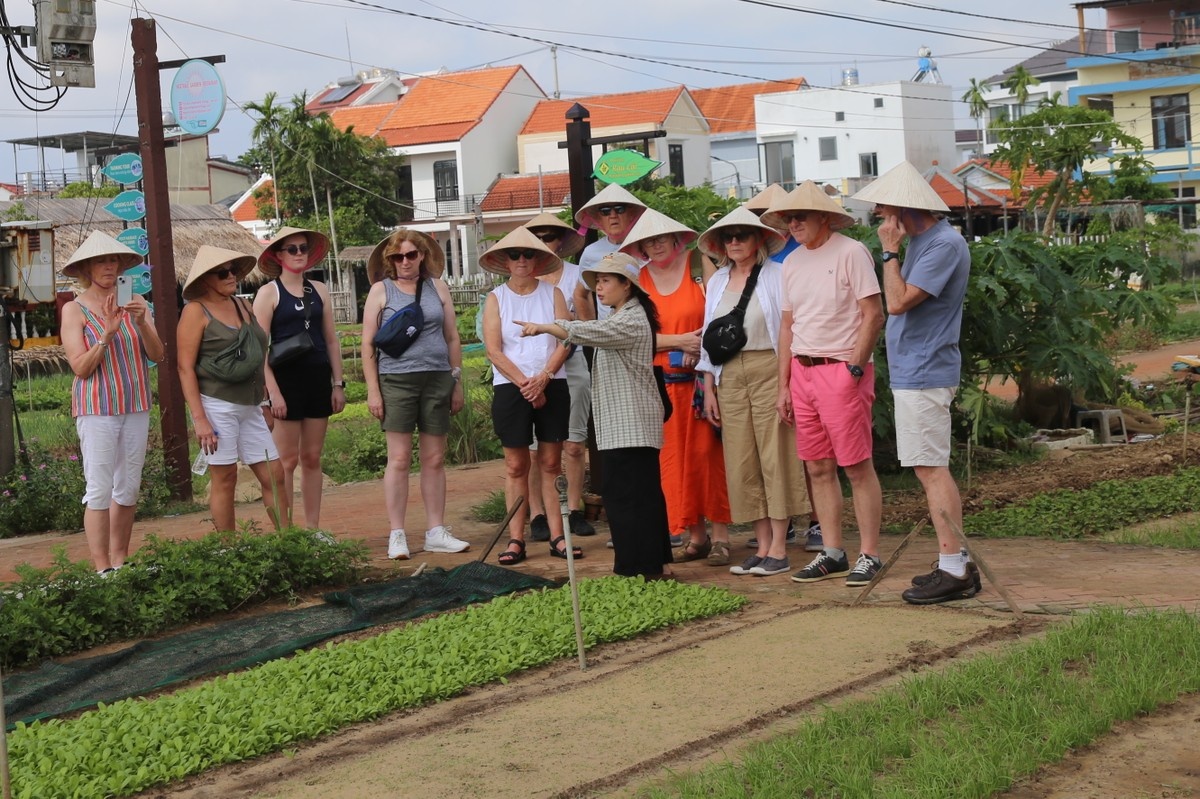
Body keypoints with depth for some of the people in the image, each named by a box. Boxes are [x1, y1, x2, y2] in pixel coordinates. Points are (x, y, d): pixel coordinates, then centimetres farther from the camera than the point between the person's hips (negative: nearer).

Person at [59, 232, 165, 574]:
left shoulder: (135, 301, 6)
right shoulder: (74, 310, -3)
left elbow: (157, 355, 1)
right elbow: (80, 367, -10)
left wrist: (142, 323, -15)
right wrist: (108, 333, -20)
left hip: (136, 407, 4)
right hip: (97, 409, -4)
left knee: (129, 489, 9)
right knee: (99, 491, -6)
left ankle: (120, 561, 18)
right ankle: (102, 569, -4)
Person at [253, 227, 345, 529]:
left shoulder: (319, 290, 11)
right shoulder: (268, 293, -3)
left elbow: (331, 339, 14)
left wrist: (338, 383, 8)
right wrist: (273, 391, -15)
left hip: (318, 379, 5)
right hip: (286, 379, -5)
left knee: (312, 458, 8)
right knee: (287, 460, -4)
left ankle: (312, 527, 14)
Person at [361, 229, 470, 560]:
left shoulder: (437, 287, 11)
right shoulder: (381, 290, 3)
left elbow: (452, 338, 15)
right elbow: (368, 344, 1)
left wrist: (458, 382, 11)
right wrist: (372, 391, -5)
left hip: (438, 379, 3)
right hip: (396, 380, -3)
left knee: (435, 459, 6)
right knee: (399, 459, -3)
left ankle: (436, 532, 12)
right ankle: (397, 535, 1)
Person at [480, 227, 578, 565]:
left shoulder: (553, 294, 7)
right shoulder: (496, 299, 5)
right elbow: (493, 349, -3)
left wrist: (543, 378, -14)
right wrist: (524, 383, -12)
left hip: (552, 386, 1)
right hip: (510, 388, -1)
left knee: (551, 463, 3)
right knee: (516, 465, 0)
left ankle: (557, 536, 4)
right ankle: (515, 539, 1)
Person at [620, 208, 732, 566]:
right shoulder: (638, 281, 7)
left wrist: (703, 350, -16)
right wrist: (679, 342, -11)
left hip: (702, 377, -3)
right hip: (663, 384, 3)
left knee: (709, 452, -4)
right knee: (675, 457, 4)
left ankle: (720, 535, 2)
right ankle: (695, 535, 13)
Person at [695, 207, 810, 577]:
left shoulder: (776, 275, -2)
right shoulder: (717, 281, 15)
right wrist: (708, 387, 12)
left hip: (768, 370, -5)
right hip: (730, 376, 5)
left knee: (775, 457, -4)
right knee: (742, 463, 4)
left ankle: (778, 549, -1)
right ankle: (762, 546, 10)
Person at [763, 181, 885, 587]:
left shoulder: (850, 253, -7)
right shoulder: (792, 262, 14)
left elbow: (873, 315, -10)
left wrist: (854, 369, -14)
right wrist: (783, 385, 13)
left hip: (841, 370, -7)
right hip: (802, 371, 7)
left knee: (857, 466, -4)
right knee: (818, 468, 8)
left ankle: (869, 555, 1)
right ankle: (832, 553, 15)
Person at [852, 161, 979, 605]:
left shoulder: (944, 244, -16)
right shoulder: (919, 242, 15)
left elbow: (898, 301, -20)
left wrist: (889, 252, -12)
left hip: (923, 373, -11)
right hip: (912, 371, 11)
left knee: (931, 469, -10)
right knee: (930, 468, 12)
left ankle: (954, 571, -8)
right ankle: (955, 564, 17)